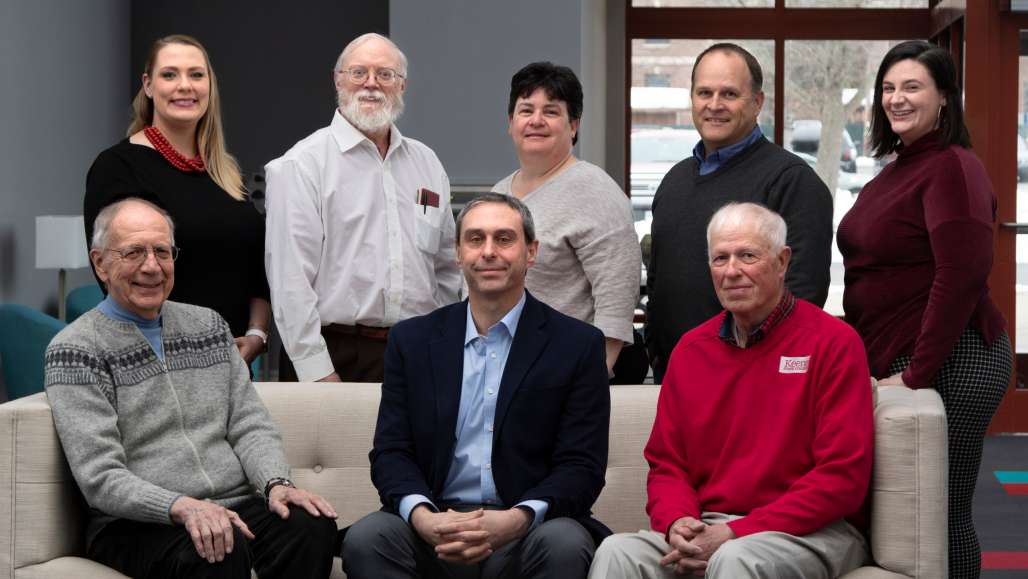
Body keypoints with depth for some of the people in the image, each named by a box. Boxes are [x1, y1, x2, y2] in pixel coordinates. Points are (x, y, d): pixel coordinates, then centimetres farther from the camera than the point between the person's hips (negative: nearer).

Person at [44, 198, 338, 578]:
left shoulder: (208, 325, 18)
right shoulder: (75, 350, -1)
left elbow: (250, 425, 12)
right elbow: (100, 478, -11)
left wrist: (276, 483, -10)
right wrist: (183, 508, -28)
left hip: (234, 505, 5)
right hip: (136, 522, -5)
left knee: (312, 526, -26)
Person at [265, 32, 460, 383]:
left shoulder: (426, 163, 14)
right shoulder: (302, 165, -4)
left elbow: (448, 269, 19)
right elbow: (290, 276, -10)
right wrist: (317, 372, -15)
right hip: (338, 356, -5)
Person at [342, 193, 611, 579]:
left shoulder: (579, 345, 3)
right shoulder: (411, 340, 11)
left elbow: (582, 466, -2)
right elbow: (391, 451, 6)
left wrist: (518, 519, -21)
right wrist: (421, 515, -16)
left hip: (530, 530, -1)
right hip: (434, 528, 2)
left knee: (565, 545, -34)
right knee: (364, 539, -27)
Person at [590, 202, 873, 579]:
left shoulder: (834, 342, -4)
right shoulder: (690, 349, 13)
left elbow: (842, 476, -11)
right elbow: (666, 464, 14)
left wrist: (737, 533, -17)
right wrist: (677, 523, -10)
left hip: (812, 531, -4)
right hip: (706, 530, 4)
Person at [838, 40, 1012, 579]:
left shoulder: (951, 167, -13)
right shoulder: (895, 170, 15)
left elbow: (962, 275, -22)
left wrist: (918, 371, -19)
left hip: (950, 365, -9)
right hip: (891, 360, 9)